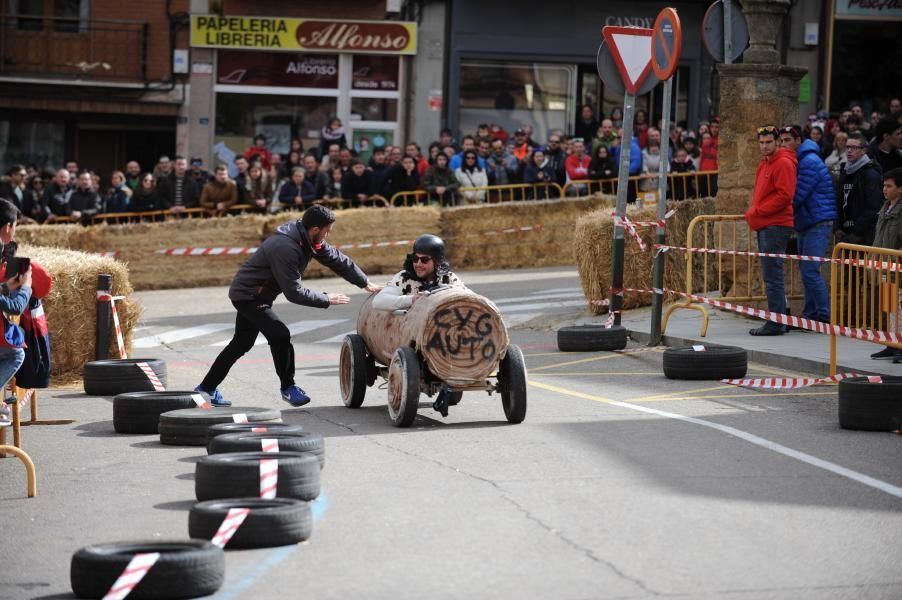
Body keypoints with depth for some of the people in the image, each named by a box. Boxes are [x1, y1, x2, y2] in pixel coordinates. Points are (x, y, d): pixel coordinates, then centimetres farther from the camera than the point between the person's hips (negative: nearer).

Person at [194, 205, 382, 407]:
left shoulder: (309, 239, -5)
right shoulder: (285, 248, -33)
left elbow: (336, 259, 6)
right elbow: (294, 292, -30)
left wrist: (366, 284, 7)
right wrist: (326, 300, -20)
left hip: (249, 294, 10)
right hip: (247, 296, -10)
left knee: (241, 344, 17)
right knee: (280, 335, -19)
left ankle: (206, 388, 26)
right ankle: (287, 387, -4)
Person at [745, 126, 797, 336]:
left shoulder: (783, 163, -10)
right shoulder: (764, 164, 20)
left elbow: (784, 196, -18)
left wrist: (757, 212, -15)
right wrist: (753, 213, 10)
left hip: (776, 226, -10)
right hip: (764, 226, 10)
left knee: (772, 276, -11)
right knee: (771, 276, 12)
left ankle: (776, 323, -10)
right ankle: (779, 320, 17)